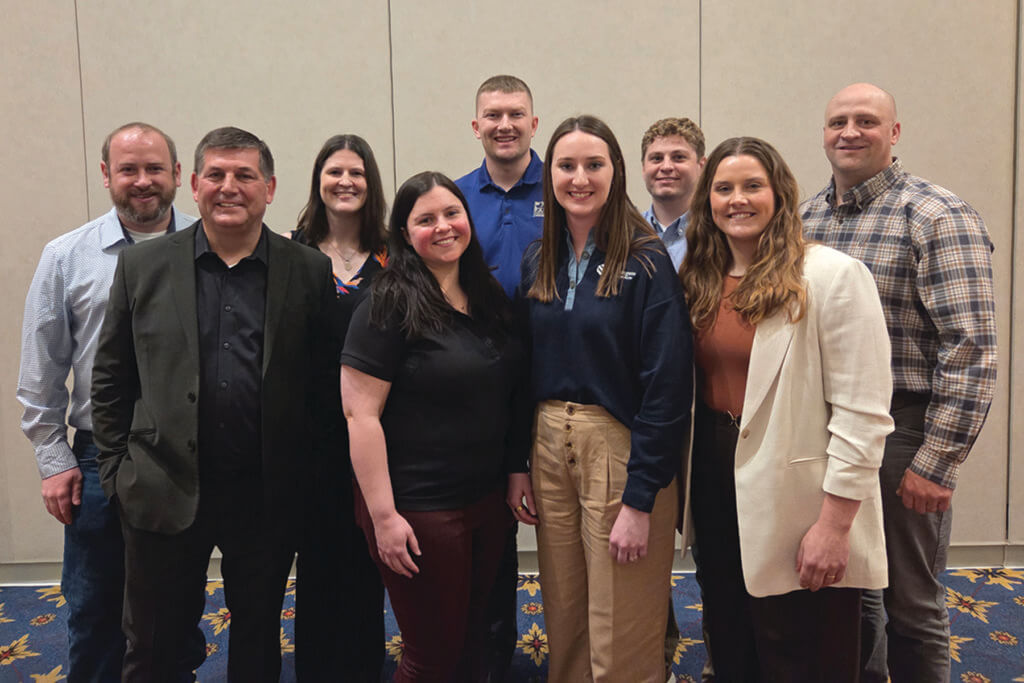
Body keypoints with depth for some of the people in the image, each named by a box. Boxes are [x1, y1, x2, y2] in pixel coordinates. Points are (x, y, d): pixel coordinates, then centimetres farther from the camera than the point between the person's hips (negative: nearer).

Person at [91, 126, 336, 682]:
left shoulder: (309, 272, -2)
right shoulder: (142, 266, 1)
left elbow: (324, 380, 0)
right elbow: (110, 379, 5)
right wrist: (116, 469, 2)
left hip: (267, 495, 0)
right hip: (164, 492, 1)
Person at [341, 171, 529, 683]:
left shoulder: (490, 300, 7)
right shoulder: (389, 306, -14)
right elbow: (360, 414, -17)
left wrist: (517, 472, 8)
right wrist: (383, 515, -18)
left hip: (487, 500, 6)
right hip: (418, 509, -6)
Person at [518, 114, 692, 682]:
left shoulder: (646, 262, -10)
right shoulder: (536, 263, 7)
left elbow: (667, 384, -14)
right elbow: (527, 372, 11)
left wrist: (640, 498, -16)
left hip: (620, 445, -5)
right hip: (549, 444, 5)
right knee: (563, 625, 16)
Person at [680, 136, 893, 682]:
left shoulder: (833, 276, -12)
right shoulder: (701, 281, 7)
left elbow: (862, 415, -15)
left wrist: (834, 525, -17)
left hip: (794, 509, -6)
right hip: (716, 488, 6)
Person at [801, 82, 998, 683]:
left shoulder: (938, 217, -10)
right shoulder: (808, 216, 9)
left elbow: (971, 350, -16)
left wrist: (936, 463, -18)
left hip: (901, 432, -6)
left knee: (911, 606, 9)